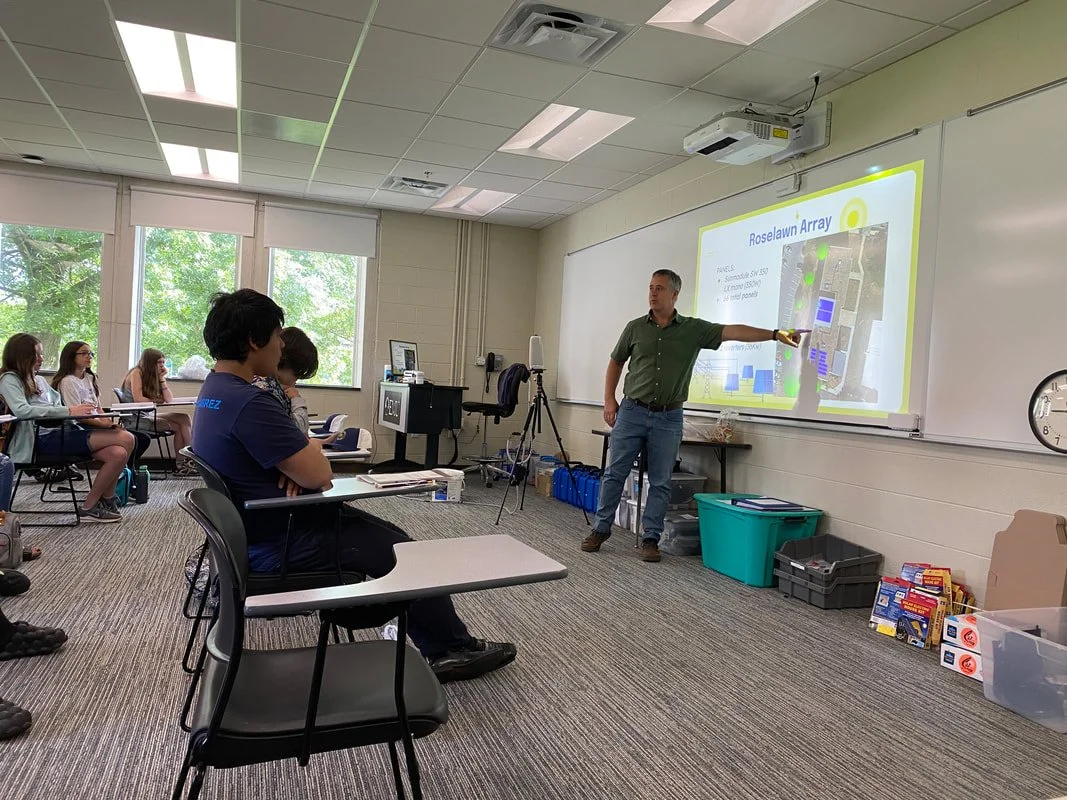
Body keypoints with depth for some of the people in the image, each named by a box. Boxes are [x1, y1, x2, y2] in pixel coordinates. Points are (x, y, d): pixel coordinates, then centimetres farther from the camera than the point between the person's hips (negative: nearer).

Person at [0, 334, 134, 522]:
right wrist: (69, 411, -23)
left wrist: (85, 412, -1)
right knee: (125, 439, -22)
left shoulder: (39, 380, 25)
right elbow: (21, 410, -18)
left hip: (61, 432, 7)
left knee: (118, 454, -20)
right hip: (44, 439, -7)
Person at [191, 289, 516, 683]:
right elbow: (319, 477, -27)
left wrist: (299, 457, -9)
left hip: (258, 529, 10)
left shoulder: (214, 390, 5)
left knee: (388, 535, 15)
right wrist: (312, 448, -3)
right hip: (281, 544, -10)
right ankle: (455, 647, 21)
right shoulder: (249, 403, -29)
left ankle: (442, 650, 22)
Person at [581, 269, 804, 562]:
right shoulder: (635, 327, 4)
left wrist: (775, 334, -20)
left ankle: (651, 539, 15)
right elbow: (615, 363, 12)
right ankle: (600, 529, 18)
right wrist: (609, 400, 4)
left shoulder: (694, 329, 0)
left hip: (668, 418, 0)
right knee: (615, 473, 5)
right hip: (632, 412, 1)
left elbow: (733, 331, -10)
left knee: (660, 482, 4)